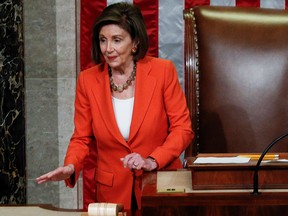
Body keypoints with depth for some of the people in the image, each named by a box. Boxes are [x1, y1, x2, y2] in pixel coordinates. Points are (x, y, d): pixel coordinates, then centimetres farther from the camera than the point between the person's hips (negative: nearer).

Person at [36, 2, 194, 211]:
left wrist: (152, 161, -19)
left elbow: (182, 128, -6)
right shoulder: (87, 80, -4)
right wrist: (70, 167, -17)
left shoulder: (163, 71, -9)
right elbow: (82, 138, 2)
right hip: (113, 190, 1)